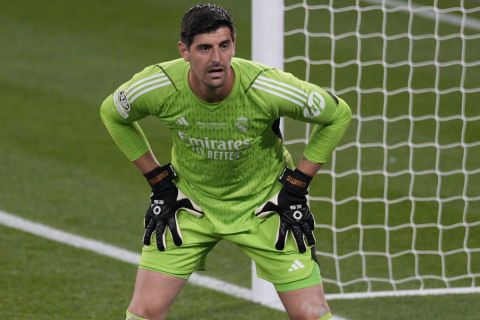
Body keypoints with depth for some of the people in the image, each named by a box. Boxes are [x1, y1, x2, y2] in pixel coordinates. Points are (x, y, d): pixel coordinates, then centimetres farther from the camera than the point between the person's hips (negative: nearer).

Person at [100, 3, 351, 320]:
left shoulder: (267, 86, -28)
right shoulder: (158, 86, -24)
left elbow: (338, 115, -11)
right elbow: (112, 113, 1)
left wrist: (296, 186, -9)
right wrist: (158, 180, 0)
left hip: (264, 205, -1)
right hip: (190, 203, 1)